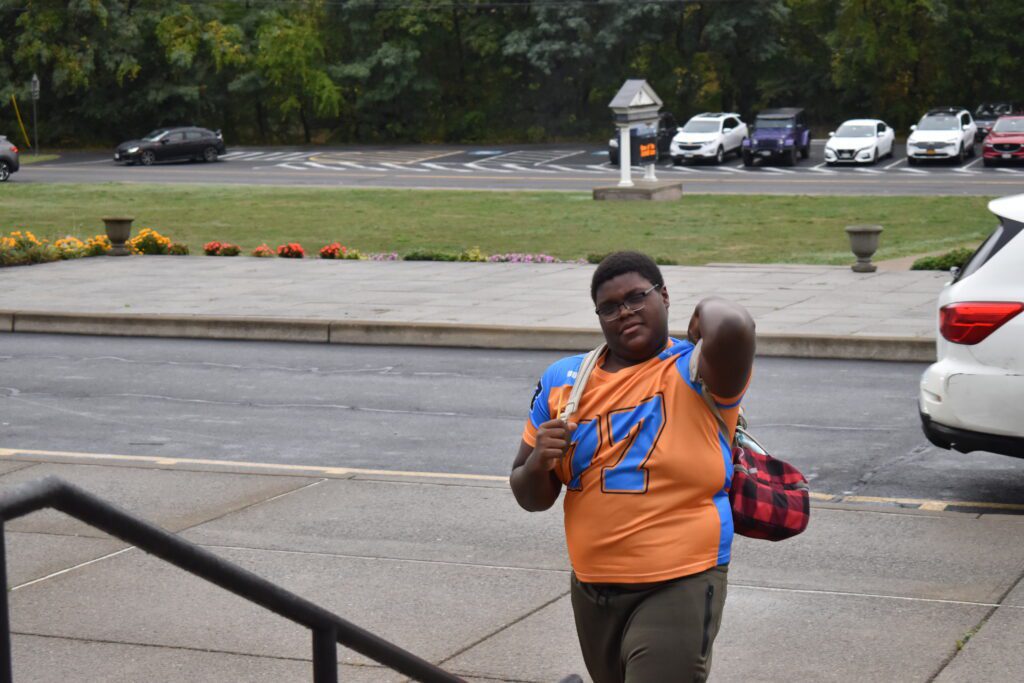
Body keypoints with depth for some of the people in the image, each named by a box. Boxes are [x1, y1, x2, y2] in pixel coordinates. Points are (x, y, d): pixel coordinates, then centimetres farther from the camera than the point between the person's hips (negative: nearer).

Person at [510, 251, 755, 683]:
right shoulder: (562, 381, 6)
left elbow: (734, 328, -35)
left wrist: (707, 308, -12)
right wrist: (539, 462, -12)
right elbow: (531, 499, 11)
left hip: (678, 588, -6)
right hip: (591, 591, 6)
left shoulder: (696, 372, -9)